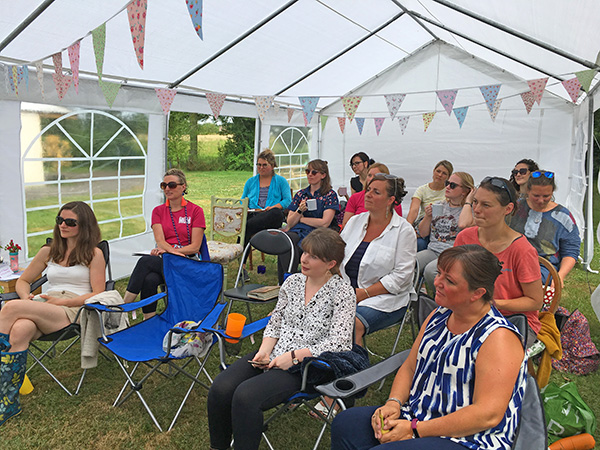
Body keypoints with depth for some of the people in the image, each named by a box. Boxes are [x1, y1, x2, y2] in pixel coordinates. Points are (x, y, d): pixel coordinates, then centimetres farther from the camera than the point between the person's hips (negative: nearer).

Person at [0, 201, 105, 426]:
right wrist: (26, 297, 3)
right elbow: (23, 281, 27)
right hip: (43, 308, 4)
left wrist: (62, 301, -11)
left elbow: (98, 295, -1)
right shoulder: (48, 252, 22)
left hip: (74, 310, -4)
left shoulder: (94, 254, 6)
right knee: (19, 331, -34)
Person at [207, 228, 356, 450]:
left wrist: (294, 356, -18)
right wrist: (264, 350, -4)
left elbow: (339, 344, -15)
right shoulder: (293, 281, 9)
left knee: (245, 396, -28)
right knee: (220, 389, -14)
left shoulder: (343, 292, -9)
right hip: (273, 356, 6)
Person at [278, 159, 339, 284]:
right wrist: (299, 211, -7)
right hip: (296, 232, 4)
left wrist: (301, 218, 1)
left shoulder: (330, 195, 5)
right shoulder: (300, 194, 18)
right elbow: (290, 223, 13)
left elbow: (324, 223, -8)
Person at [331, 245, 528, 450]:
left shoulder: (499, 337, -18)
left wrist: (414, 430, -21)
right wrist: (393, 403, -7)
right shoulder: (439, 315, 7)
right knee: (345, 423, -8)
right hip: (415, 416, 8)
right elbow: (410, 367, 14)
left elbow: (488, 415, -24)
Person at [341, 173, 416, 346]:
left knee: (354, 323, -31)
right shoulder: (355, 221, 11)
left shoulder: (404, 231, -4)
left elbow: (401, 276, -10)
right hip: (346, 292, 4)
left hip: (385, 298, -4)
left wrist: (364, 293, -14)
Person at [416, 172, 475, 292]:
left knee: (430, 270, -33)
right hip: (432, 250, 5)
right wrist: (428, 216, 0)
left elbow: (463, 224, -25)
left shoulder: (470, 209, 2)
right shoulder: (438, 206, 17)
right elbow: (423, 233, 18)